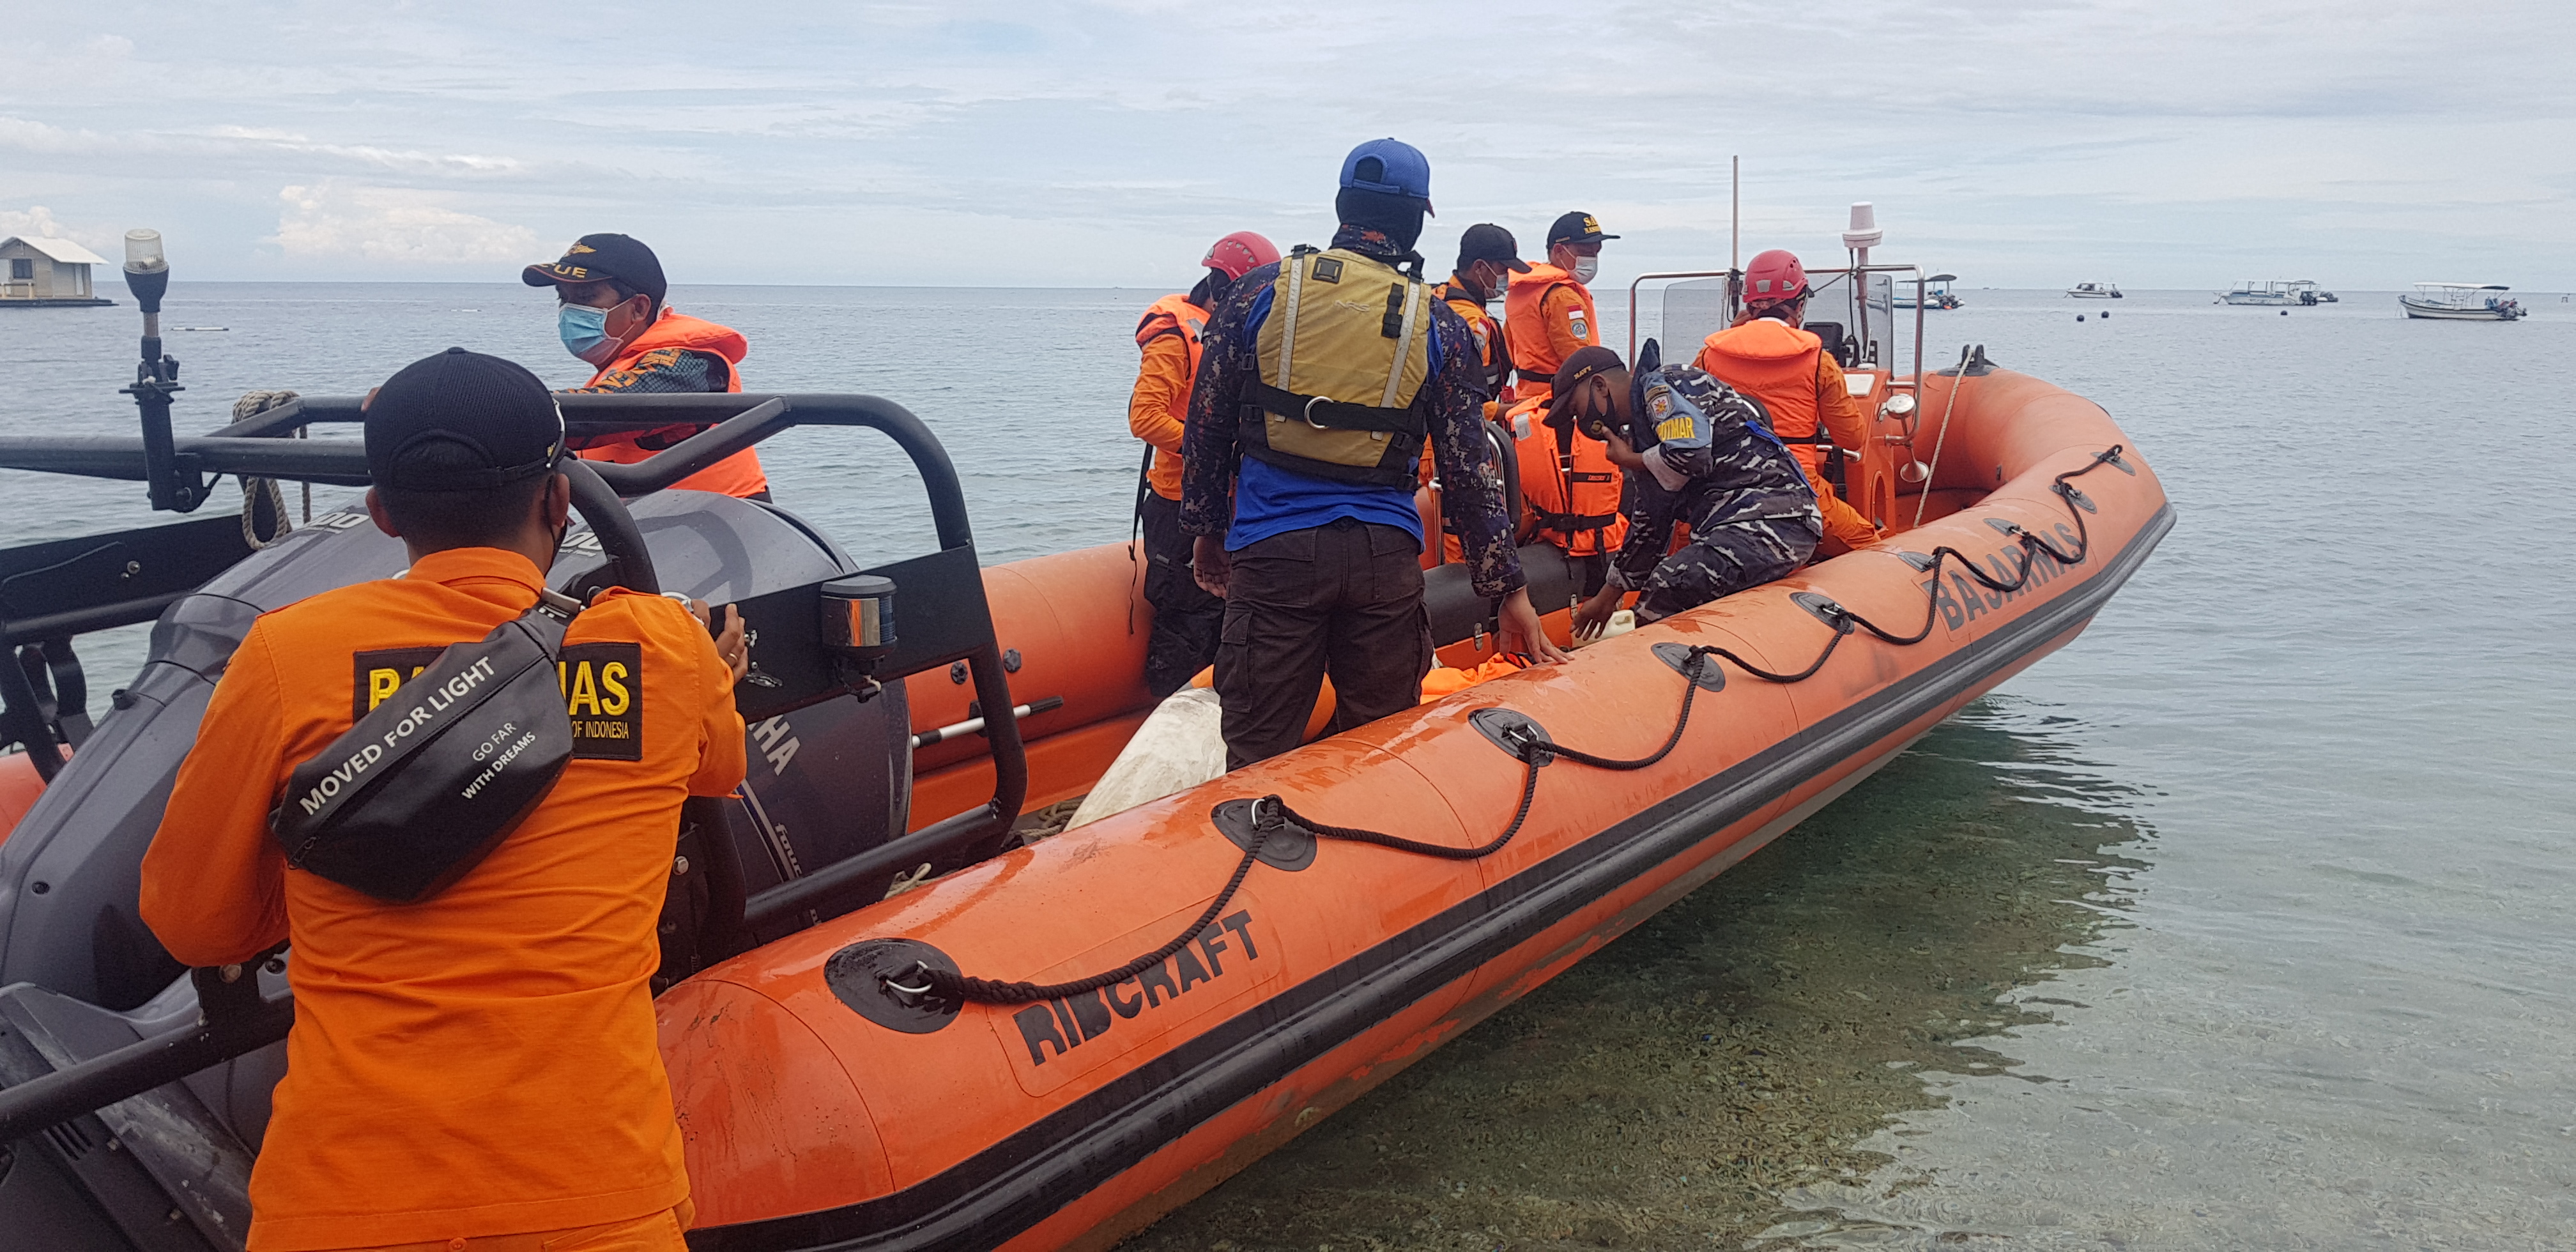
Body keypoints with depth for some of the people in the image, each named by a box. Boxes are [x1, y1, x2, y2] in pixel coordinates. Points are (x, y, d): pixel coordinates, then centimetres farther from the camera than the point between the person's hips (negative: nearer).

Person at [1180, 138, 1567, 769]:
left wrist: (1208, 532, 18)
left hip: (1272, 551, 0)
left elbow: (1206, 426, 6)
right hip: (1386, 557, 1)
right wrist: (1508, 588, 9)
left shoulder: (1261, 290, 3)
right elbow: (1468, 472, 3)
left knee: (1259, 758, 4)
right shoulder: (1439, 326, 3)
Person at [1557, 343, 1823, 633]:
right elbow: (1650, 522, 31)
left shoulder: (1660, 386, -3)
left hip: (1770, 518, -10)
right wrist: (1607, 597, 34)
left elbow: (1690, 455, -22)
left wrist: (1630, 461, -1)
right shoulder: (1638, 430, 25)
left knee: (1670, 584, -22)